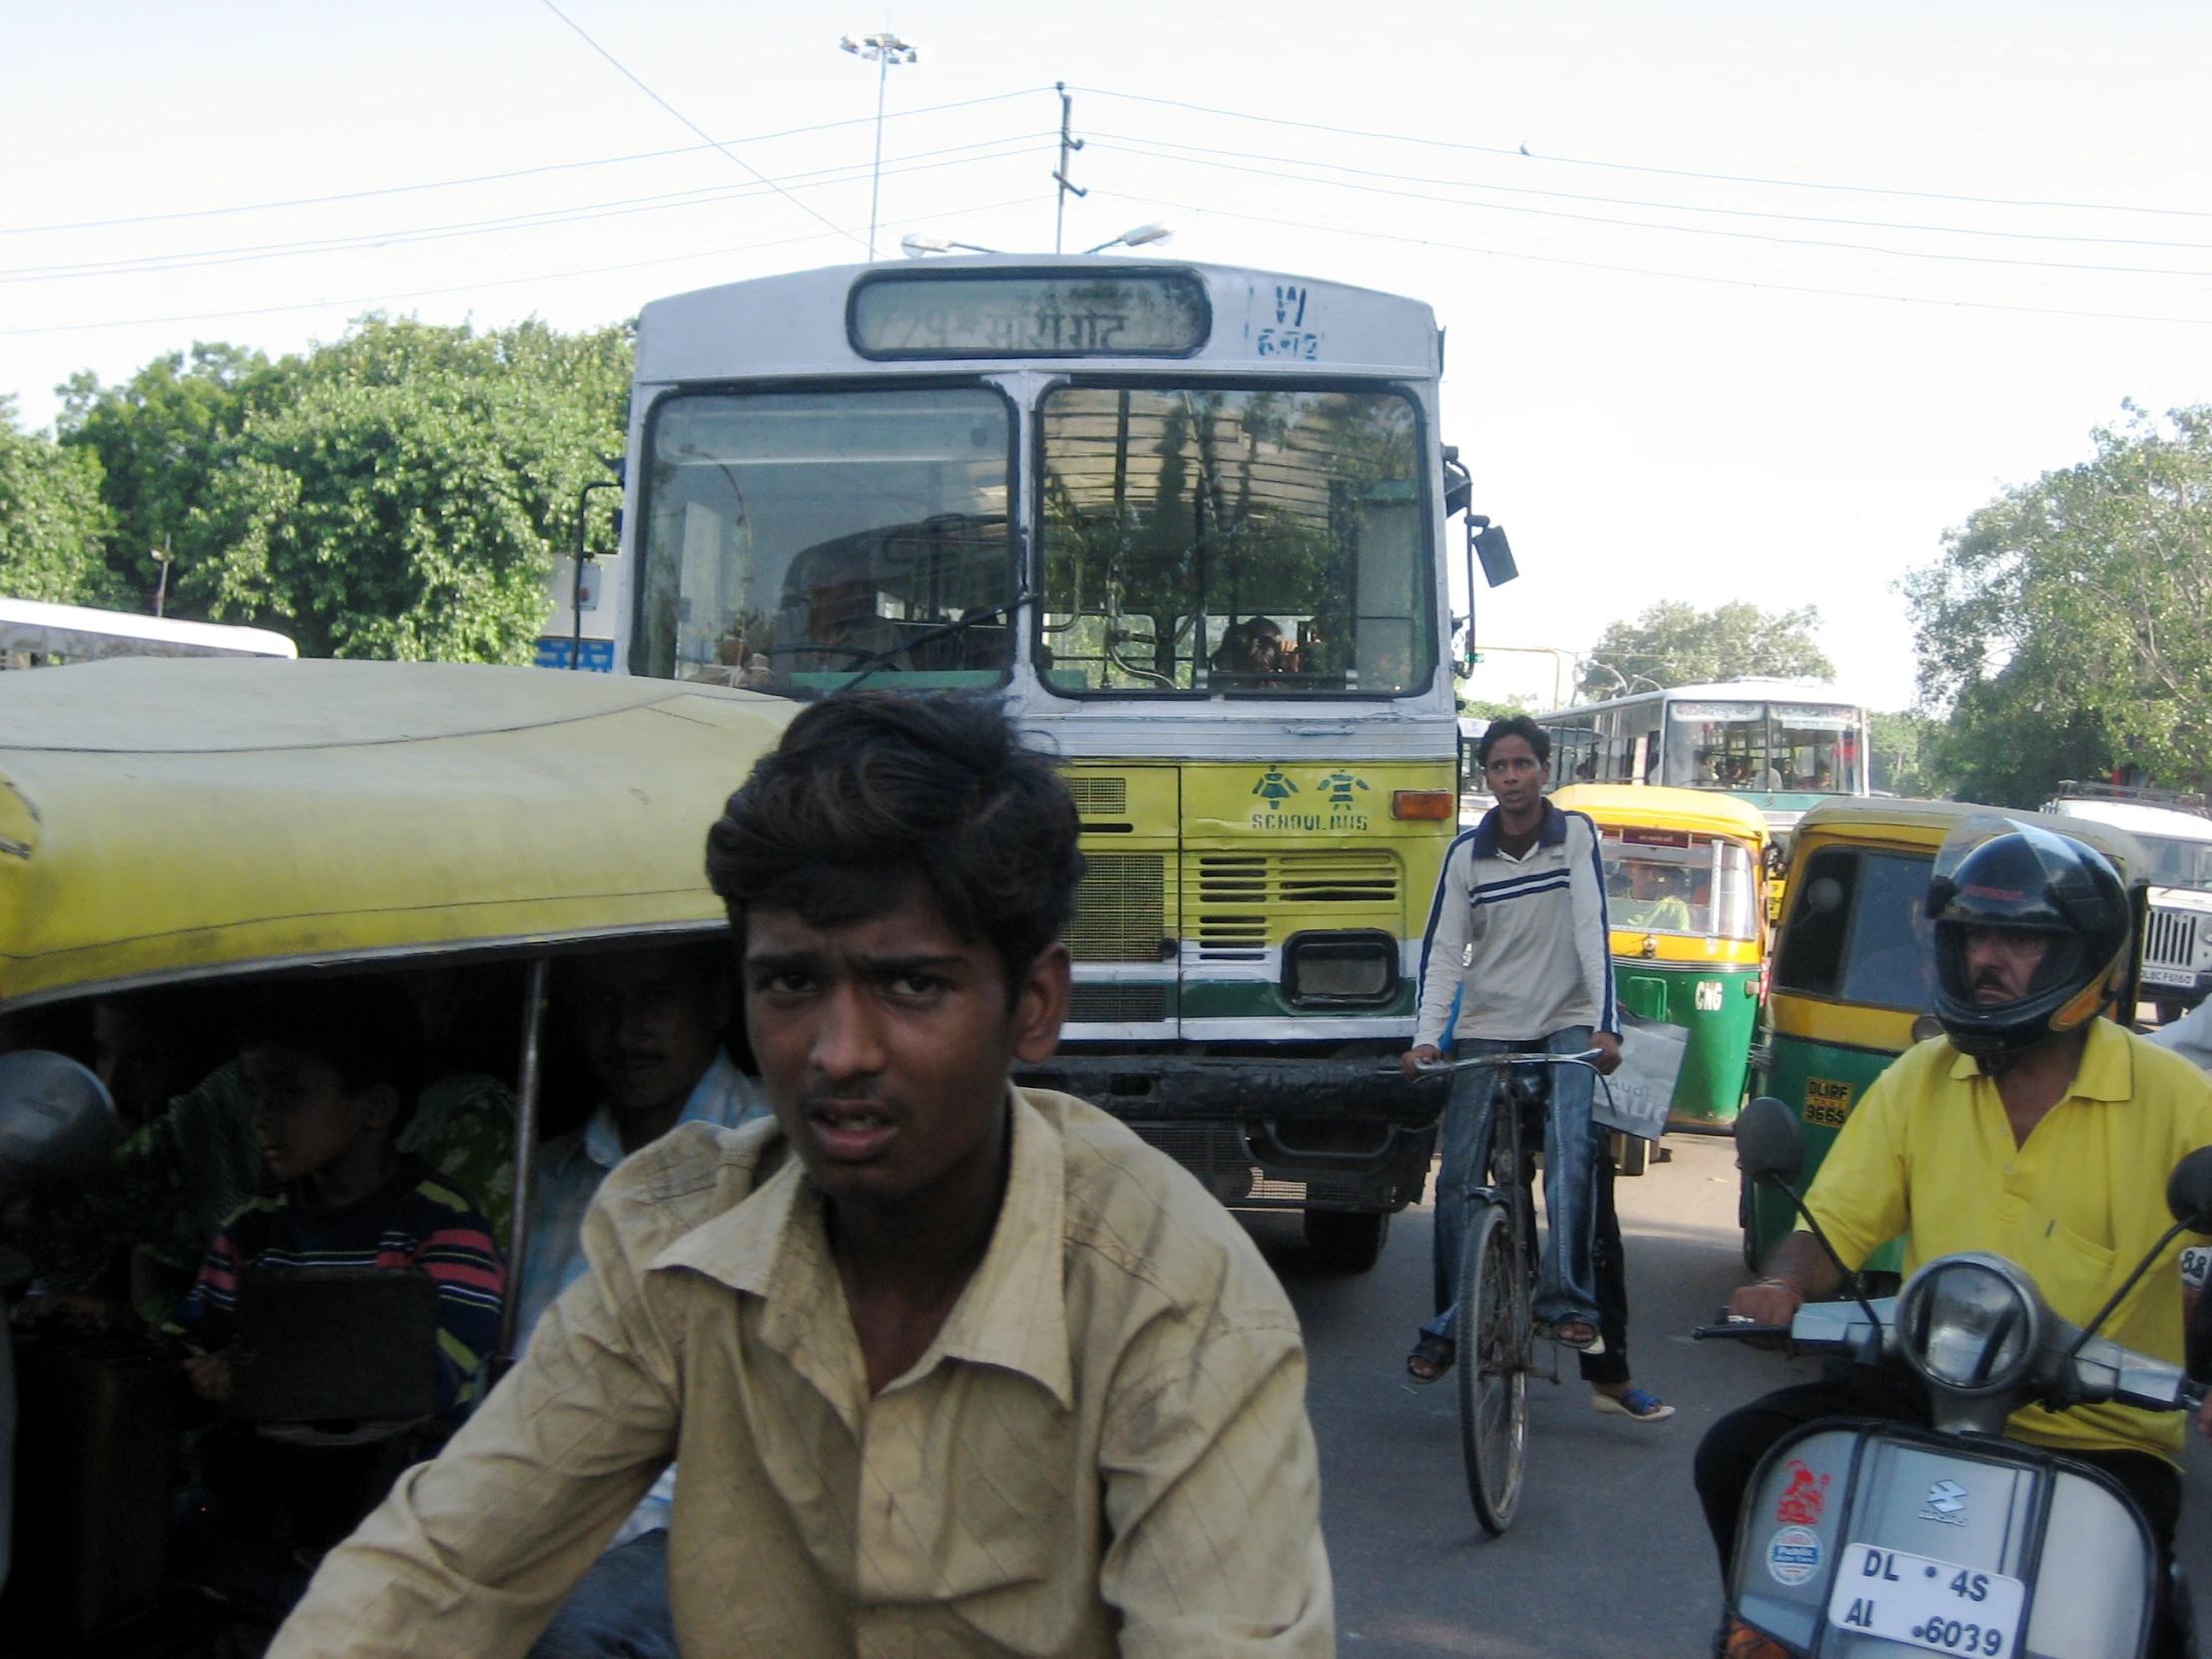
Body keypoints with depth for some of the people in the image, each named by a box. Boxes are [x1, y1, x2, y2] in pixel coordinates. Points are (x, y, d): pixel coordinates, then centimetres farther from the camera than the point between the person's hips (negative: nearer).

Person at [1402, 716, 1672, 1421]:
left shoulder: (1576, 835, -3)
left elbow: (1592, 930, -10)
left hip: (1566, 1023, -2)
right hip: (1487, 1027, 2)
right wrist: (1426, 1039, -13)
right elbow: (1443, 952, -1)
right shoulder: (1466, 854, 0)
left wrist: (1605, 1024, -20)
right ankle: (1448, 1324, 9)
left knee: (1571, 1147, -25)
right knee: (1458, 1176, -3)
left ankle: (1568, 1302, -19)